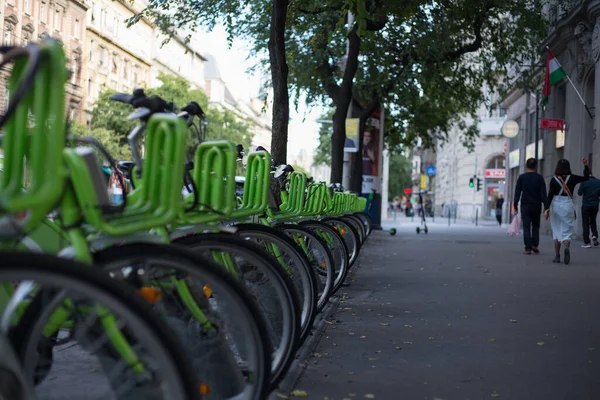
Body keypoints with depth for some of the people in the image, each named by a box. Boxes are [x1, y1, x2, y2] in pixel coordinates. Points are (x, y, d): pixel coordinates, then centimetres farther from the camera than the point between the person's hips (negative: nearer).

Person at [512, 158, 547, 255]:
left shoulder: (522, 177, -1)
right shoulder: (540, 178, -1)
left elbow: (517, 193, -2)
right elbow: (543, 194, -3)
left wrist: (515, 206, 2)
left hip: (525, 206, -1)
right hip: (536, 206, 1)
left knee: (526, 227, 0)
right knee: (535, 226, 17)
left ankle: (528, 248, -6)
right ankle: (535, 244, 6)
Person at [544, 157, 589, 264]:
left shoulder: (554, 179, -4)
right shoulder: (572, 178, -1)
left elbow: (550, 195, -7)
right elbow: (586, 177, 16)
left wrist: (546, 209, -8)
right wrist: (585, 165, 18)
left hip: (556, 206, 0)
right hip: (568, 206, 0)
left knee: (556, 232, 12)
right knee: (566, 231, 1)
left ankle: (557, 256, 14)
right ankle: (567, 247, -30)